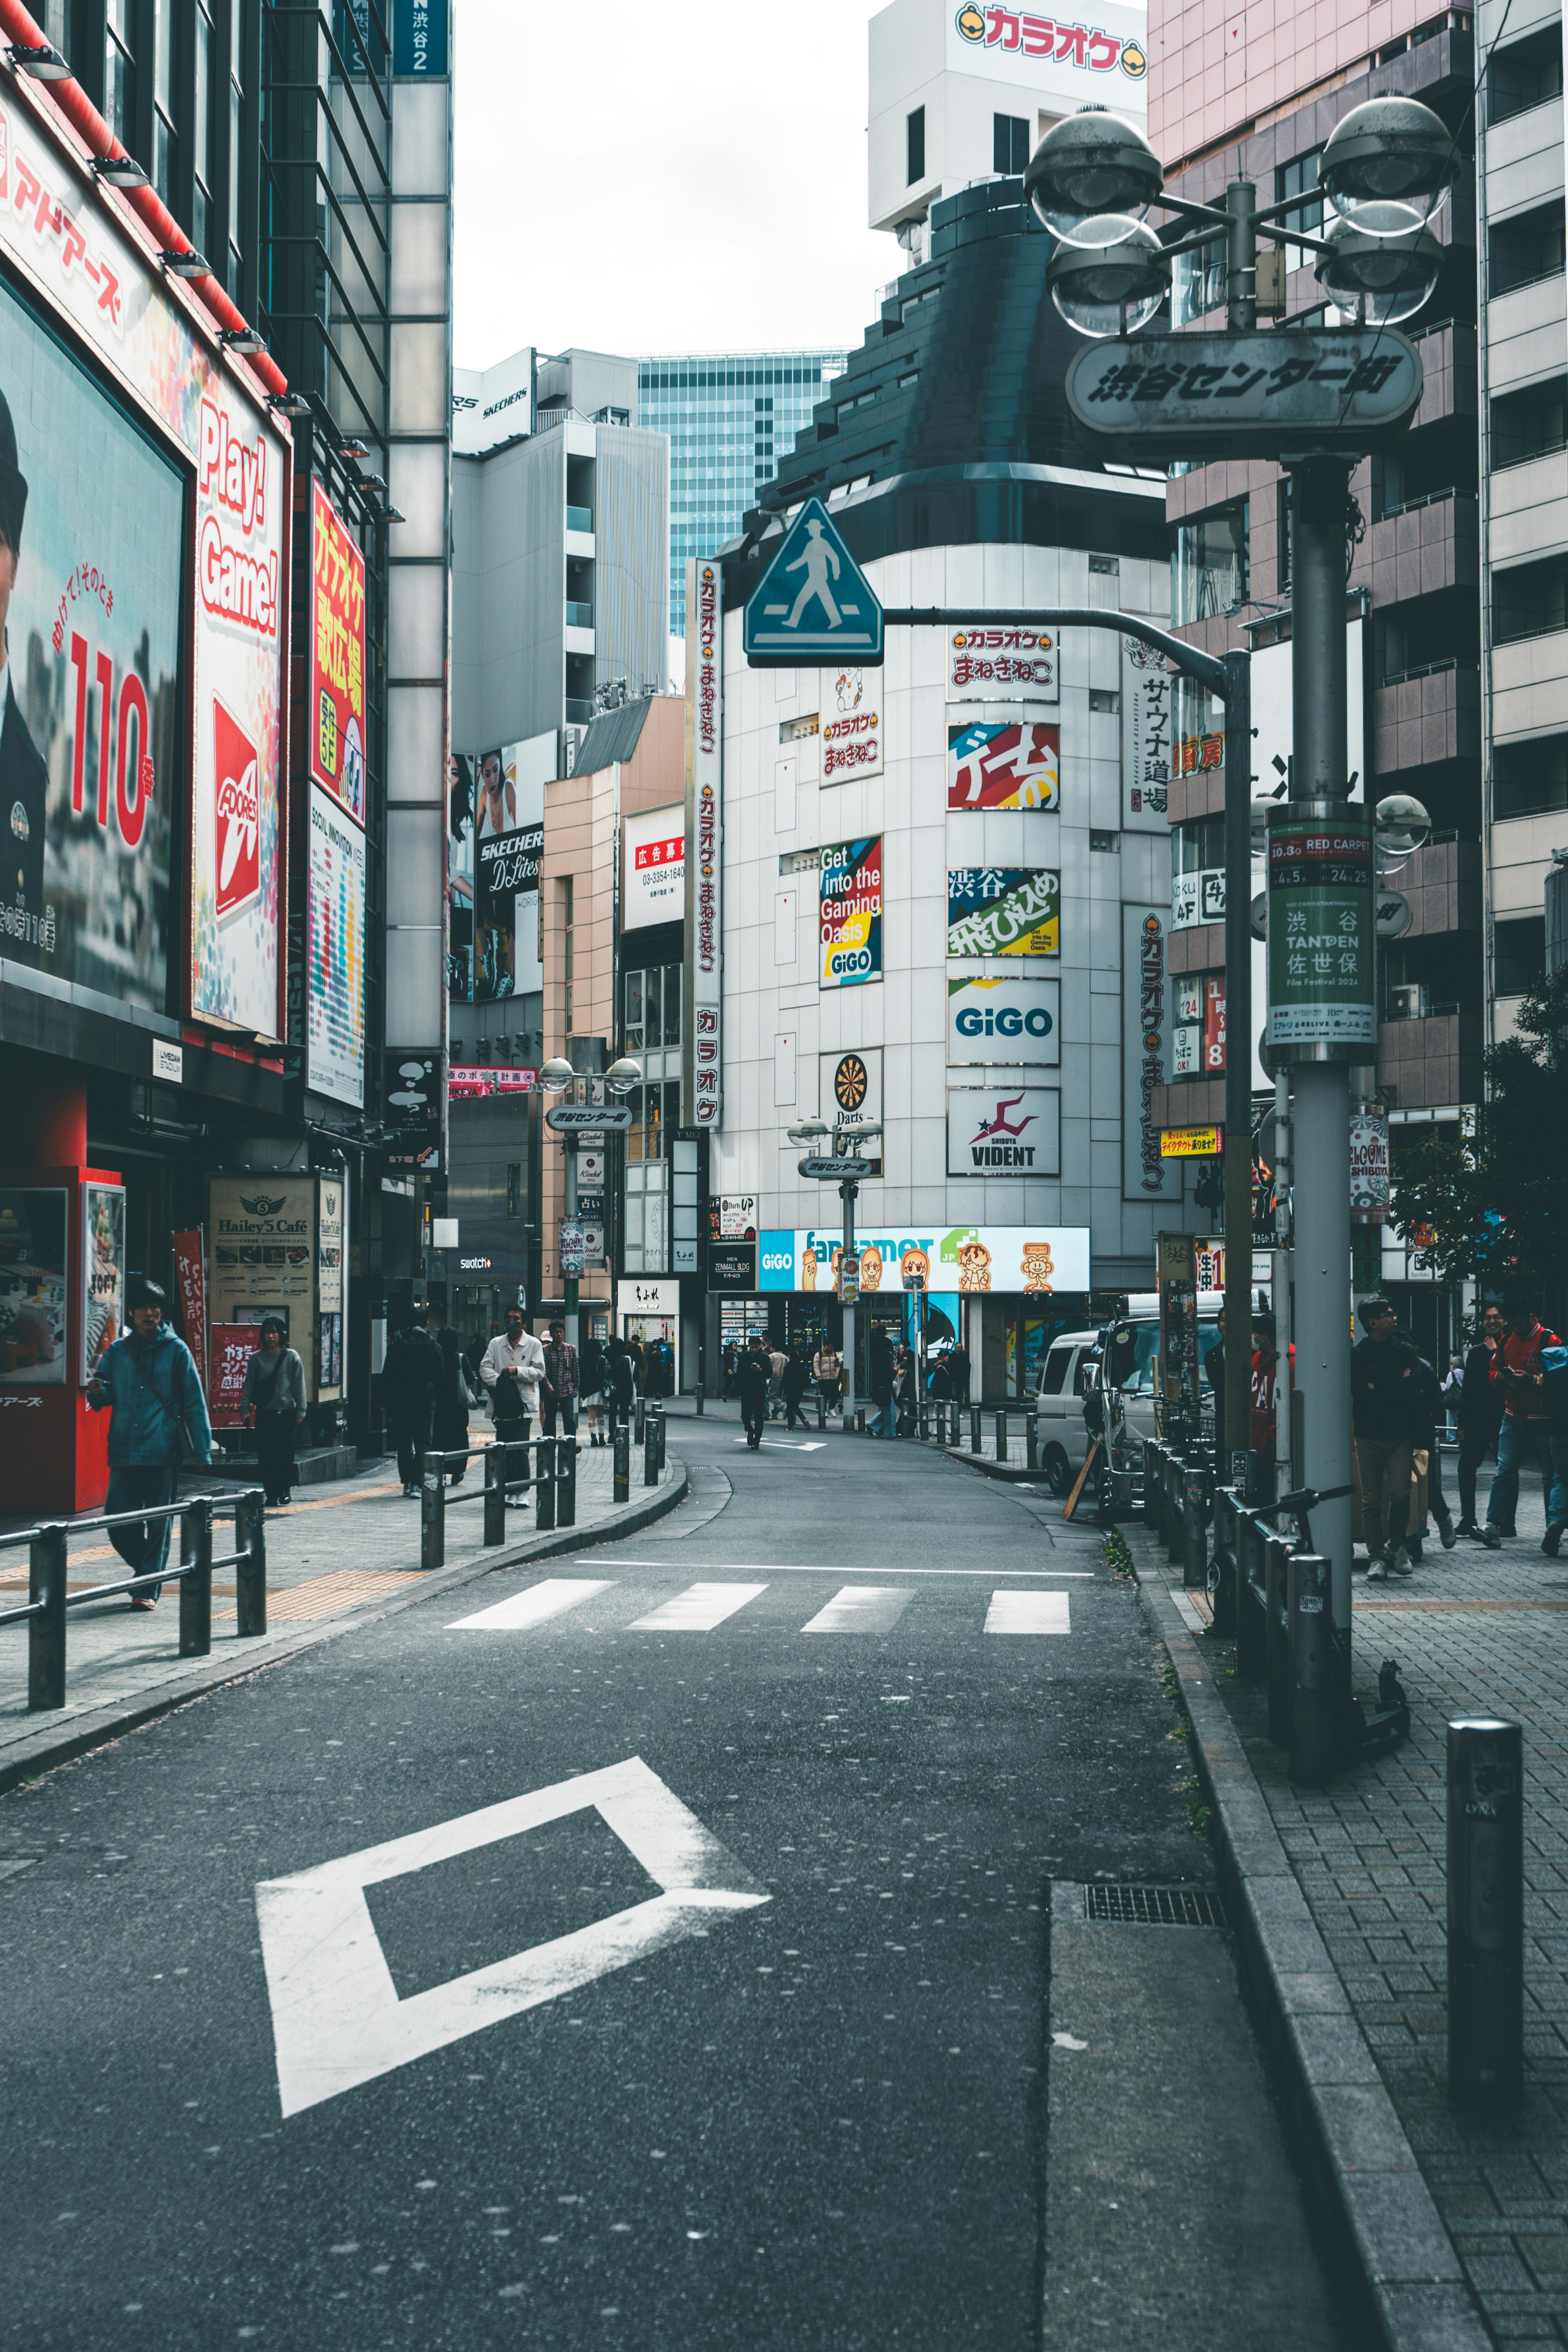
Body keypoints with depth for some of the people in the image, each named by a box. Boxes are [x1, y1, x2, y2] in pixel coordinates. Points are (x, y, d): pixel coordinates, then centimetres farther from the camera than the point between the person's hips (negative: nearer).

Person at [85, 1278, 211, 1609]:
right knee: (119, 1521, 1)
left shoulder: (176, 1350, 3)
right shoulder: (116, 1351, 11)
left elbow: (194, 1404, 3)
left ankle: (148, 1589, 6)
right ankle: (146, 1569, 25)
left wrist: (202, 1451, -1)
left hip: (162, 1453, -3)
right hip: (124, 1453, 3)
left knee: (157, 1525, -2)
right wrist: (98, 1392, -11)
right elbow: (104, 1401, 14)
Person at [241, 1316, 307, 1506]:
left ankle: (284, 1490, 12)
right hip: (264, 1413, 1)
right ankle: (271, 1492, 5)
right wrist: (245, 1408, 0)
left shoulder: (291, 1357, 2)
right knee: (265, 1454, -1)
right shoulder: (257, 1358, 5)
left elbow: (299, 1386, 3)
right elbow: (249, 1385, 8)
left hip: (287, 1413, -1)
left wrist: (301, 1411, 0)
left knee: (285, 1453, -1)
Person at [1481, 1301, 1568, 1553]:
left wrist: (1532, 1380, -24)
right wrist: (1501, 1377, -5)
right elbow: (1494, 1373, 18)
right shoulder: (1506, 1341, 10)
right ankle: (1494, 1526, -5)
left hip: (1544, 1420, -5)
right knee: (1504, 1471, -2)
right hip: (1513, 1417, 5)